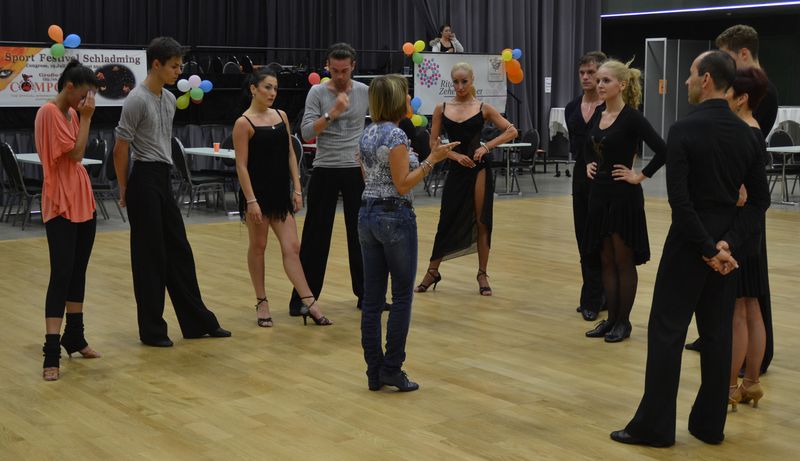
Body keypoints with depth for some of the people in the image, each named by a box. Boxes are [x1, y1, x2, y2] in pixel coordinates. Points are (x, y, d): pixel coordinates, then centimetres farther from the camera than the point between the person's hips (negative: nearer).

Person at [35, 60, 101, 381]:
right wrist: (85, 119, -13)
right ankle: (52, 353, -13)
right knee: (61, 275, -13)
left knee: (78, 273, 13)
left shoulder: (71, 113, 13)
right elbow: (76, 153, -17)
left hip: (83, 202, 9)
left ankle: (75, 338, 23)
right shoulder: (49, 113, -14)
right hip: (61, 205, -9)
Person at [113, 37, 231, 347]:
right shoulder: (137, 100, -13)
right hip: (145, 181, -8)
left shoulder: (170, 99, 12)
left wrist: (164, 174, 16)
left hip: (165, 180, 8)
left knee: (179, 252, 11)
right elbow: (120, 149, -11)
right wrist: (124, 190, -6)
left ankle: (197, 322, 18)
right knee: (150, 256, -1)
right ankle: (151, 329, 8)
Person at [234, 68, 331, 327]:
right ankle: (261, 303, 17)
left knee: (292, 247, 2)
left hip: (281, 191, 5)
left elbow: (290, 155, 11)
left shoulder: (281, 116, 9)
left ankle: (309, 303, 0)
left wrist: (297, 189, 5)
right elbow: (241, 165, -11)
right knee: (258, 247, 7)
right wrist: (251, 200, -17)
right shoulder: (244, 123, -8)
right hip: (257, 192, -5)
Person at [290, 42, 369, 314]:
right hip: (325, 171, -1)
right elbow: (306, 132, -12)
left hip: (357, 170, 2)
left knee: (360, 234, 8)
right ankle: (303, 297, 8)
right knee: (315, 235, 1)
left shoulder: (365, 92, 1)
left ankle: (365, 294, 18)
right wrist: (332, 113, -22)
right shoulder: (317, 93, -4)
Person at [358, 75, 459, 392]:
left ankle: (374, 372, 12)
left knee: (372, 298, 7)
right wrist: (432, 159, -15)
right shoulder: (396, 135, -15)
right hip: (395, 217, -8)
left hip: (367, 216, 8)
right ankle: (392, 370, 3)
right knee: (402, 297, 2)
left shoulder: (367, 134, 10)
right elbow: (402, 185, -17)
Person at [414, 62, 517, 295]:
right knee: (448, 221, 5)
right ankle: (432, 272, 18)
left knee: (481, 222, 3)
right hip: (456, 170, 1)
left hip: (479, 168, -1)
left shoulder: (483, 108, 0)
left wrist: (487, 146, -10)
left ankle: (482, 274, 15)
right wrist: (455, 155, -11)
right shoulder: (442, 109, 3)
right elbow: (434, 142, 2)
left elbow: (511, 131, 0)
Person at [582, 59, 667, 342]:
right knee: (605, 261, 11)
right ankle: (611, 319, 19)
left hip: (624, 196, -7)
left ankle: (623, 322, 12)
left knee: (624, 261, 2)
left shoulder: (631, 117, -14)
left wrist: (640, 176, -15)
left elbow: (662, 151, -21)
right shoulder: (598, 115, 8)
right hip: (599, 194, 7)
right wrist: (589, 164, 11)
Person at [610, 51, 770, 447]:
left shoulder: (684, 130, -15)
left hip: (690, 243, -6)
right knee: (718, 333, 10)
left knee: (667, 330, -1)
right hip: (727, 243, 6)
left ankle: (655, 425, 2)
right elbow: (760, 199, 3)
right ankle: (710, 424, 16)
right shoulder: (746, 133, 4)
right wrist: (729, 242, -5)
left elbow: (680, 200, -20)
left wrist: (706, 249, -14)